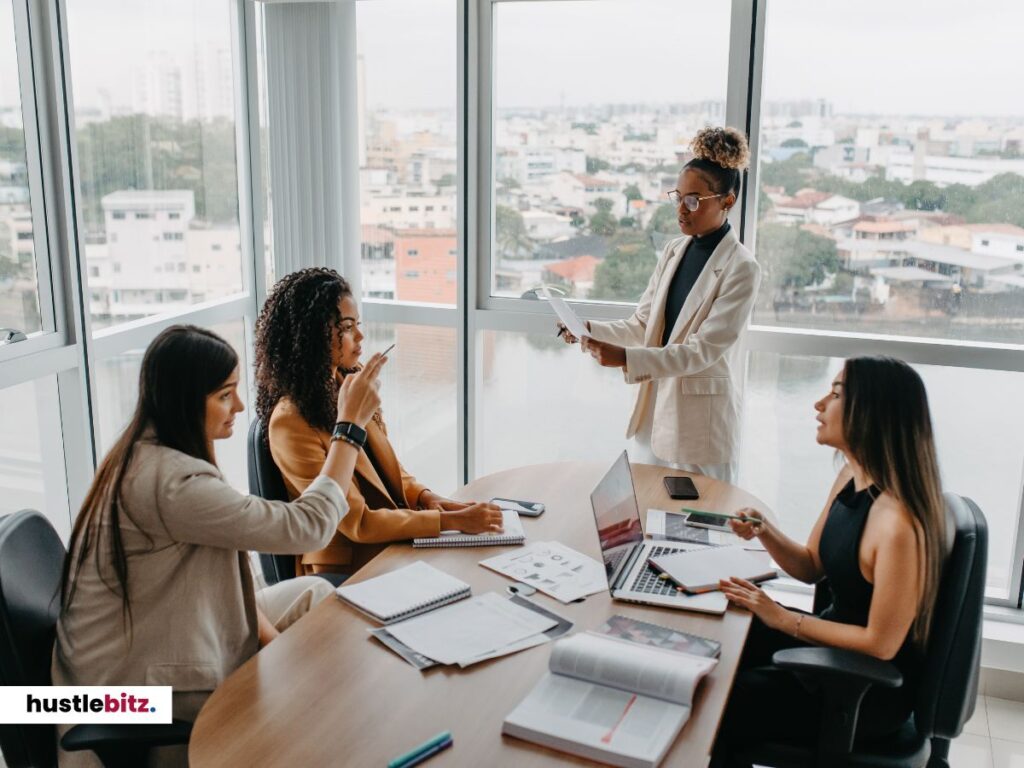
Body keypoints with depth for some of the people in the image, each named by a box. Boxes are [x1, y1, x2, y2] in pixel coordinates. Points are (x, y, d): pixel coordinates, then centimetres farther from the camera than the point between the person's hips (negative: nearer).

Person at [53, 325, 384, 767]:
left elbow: (219, 563, 7)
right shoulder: (171, 482, -31)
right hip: (137, 679, -9)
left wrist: (268, 634, -2)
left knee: (314, 594, 8)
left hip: (147, 637, 9)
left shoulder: (147, 453, 1)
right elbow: (306, 527, -26)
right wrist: (349, 424, -20)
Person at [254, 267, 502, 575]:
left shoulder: (350, 385, 3)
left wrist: (425, 497, -4)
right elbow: (357, 523, -20)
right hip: (348, 570, -7)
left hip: (395, 549, 7)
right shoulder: (292, 422, -20)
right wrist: (452, 521, -22)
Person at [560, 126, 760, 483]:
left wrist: (626, 358, -30)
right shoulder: (674, 251, 6)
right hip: (653, 407, 6)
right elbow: (643, 325, 7)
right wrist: (590, 329, -11)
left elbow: (704, 349, -20)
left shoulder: (741, 268, -15)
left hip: (701, 418, -6)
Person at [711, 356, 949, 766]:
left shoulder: (898, 521, -32)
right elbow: (812, 567, 8)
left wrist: (782, 619, -19)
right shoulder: (851, 477, -3)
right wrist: (764, 531, -9)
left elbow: (880, 644, -24)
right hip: (835, 639, 8)